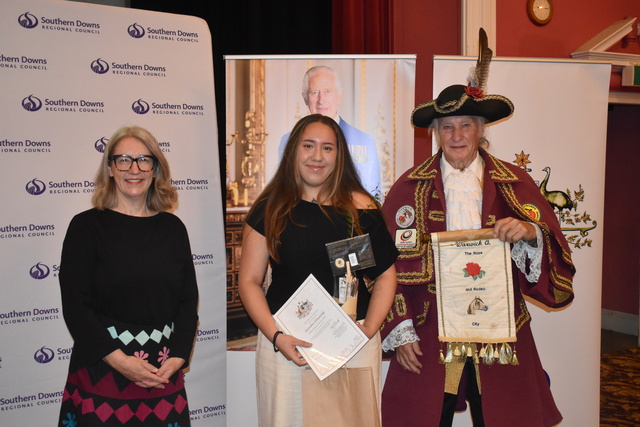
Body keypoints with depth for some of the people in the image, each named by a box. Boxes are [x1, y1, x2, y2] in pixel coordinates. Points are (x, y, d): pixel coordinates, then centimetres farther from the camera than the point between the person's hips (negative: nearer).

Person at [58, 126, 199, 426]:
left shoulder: (173, 228, 6)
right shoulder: (87, 226, -3)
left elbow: (188, 300, 6)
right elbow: (75, 306, -8)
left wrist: (177, 358, -6)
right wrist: (119, 360, -15)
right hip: (102, 370, -3)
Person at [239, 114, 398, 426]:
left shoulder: (361, 208, 1)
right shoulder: (270, 209, 1)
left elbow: (385, 275, 4)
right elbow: (249, 281, 1)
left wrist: (367, 331, -8)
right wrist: (275, 336, -10)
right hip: (285, 343, 0)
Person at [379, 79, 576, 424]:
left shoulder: (514, 184, 4)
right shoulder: (409, 188, 1)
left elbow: (555, 263, 2)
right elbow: (387, 265, -1)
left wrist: (530, 234, -19)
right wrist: (400, 332, -5)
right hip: (427, 339, -1)